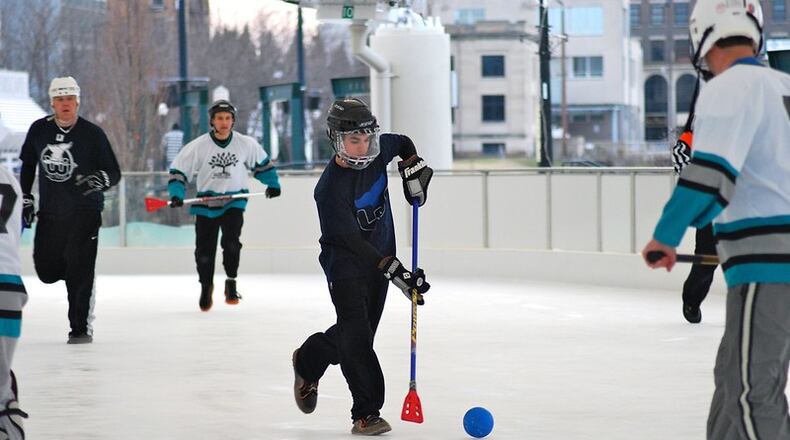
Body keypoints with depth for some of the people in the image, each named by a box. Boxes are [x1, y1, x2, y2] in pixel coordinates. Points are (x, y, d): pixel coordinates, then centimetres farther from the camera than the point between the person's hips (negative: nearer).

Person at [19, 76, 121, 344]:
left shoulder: (92, 134, -9)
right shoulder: (39, 130, 1)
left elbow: (114, 173, -6)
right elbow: (28, 164, 17)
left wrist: (100, 179, -28)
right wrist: (26, 198, 13)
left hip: (84, 211, -4)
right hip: (49, 212, 4)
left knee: (80, 270, -10)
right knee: (47, 270, 4)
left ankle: (81, 328, 0)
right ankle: (79, 272, 37)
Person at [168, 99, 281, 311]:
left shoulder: (247, 144, -4)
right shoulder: (198, 146, -9)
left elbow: (262, 163, 14)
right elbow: (178, 170, -4)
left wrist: (272, 183, 12)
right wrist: (176, 194, -17)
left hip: (234, 201, 0)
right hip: (206, 204, 0)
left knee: (231, 242, -21)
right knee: (204, 249, 4)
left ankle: (231, 283, -4)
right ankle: (206, 286, 29)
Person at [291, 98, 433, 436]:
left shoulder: (377, 152, -6)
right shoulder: (330, 189, -26)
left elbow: (403, 143, 19)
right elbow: (352, 241, -28)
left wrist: (414, 168, 0)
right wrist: (395, 270, -34)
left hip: (379, 257, 7)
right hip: (344, 261, -7)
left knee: (360, 330, 9)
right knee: (356, 334, -17)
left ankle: (307, 361, 32)